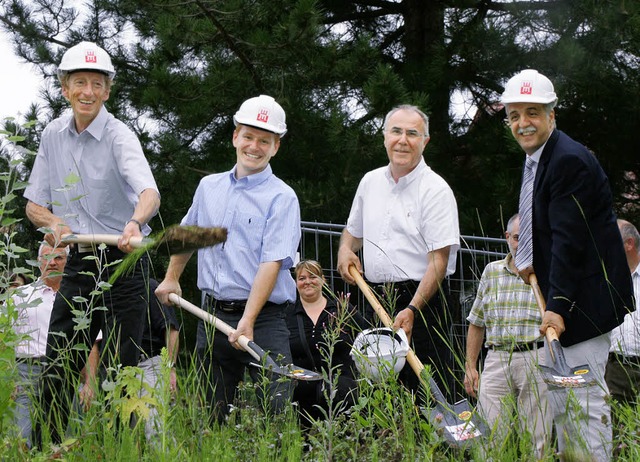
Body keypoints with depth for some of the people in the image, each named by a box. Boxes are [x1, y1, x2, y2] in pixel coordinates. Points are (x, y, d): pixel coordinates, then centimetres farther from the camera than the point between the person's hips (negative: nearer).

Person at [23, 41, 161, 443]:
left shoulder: (119, 136, -12)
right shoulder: (53, 136, 6)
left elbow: (149, 192, -30)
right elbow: (34, 203, 13)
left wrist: (135, 222, -52)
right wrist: (53, 222, -10)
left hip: (122, 264, -5)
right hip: (78, 264, 5)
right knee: (56, 372, 4)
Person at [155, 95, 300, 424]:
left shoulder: (281, 198, -4)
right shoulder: (208, 187, 14)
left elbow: (272, 263, -15)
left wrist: (247, 320, -24)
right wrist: (171, 279, 30)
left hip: (262, 319, -5)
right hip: (211, 316, 5)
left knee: (277, 409, -14)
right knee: (214, 413, 8)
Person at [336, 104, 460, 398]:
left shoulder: (435, 189, -8)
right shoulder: (370, 182, 12)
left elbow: (439, 259, -14)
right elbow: (354, 230, 29)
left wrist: (412, 310, -24)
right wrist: (345, 250, 5)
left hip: (422, 299, -6)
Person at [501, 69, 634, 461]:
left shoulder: (570, 160, -17)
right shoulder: (534, 161, 15)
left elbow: (570, 240, -23)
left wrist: (558, 306, -27)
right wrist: (531, 261, 9)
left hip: (584, 302, -10)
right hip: (559, 299, 10)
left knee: (584, 400, -10)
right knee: (559, 403, 14)